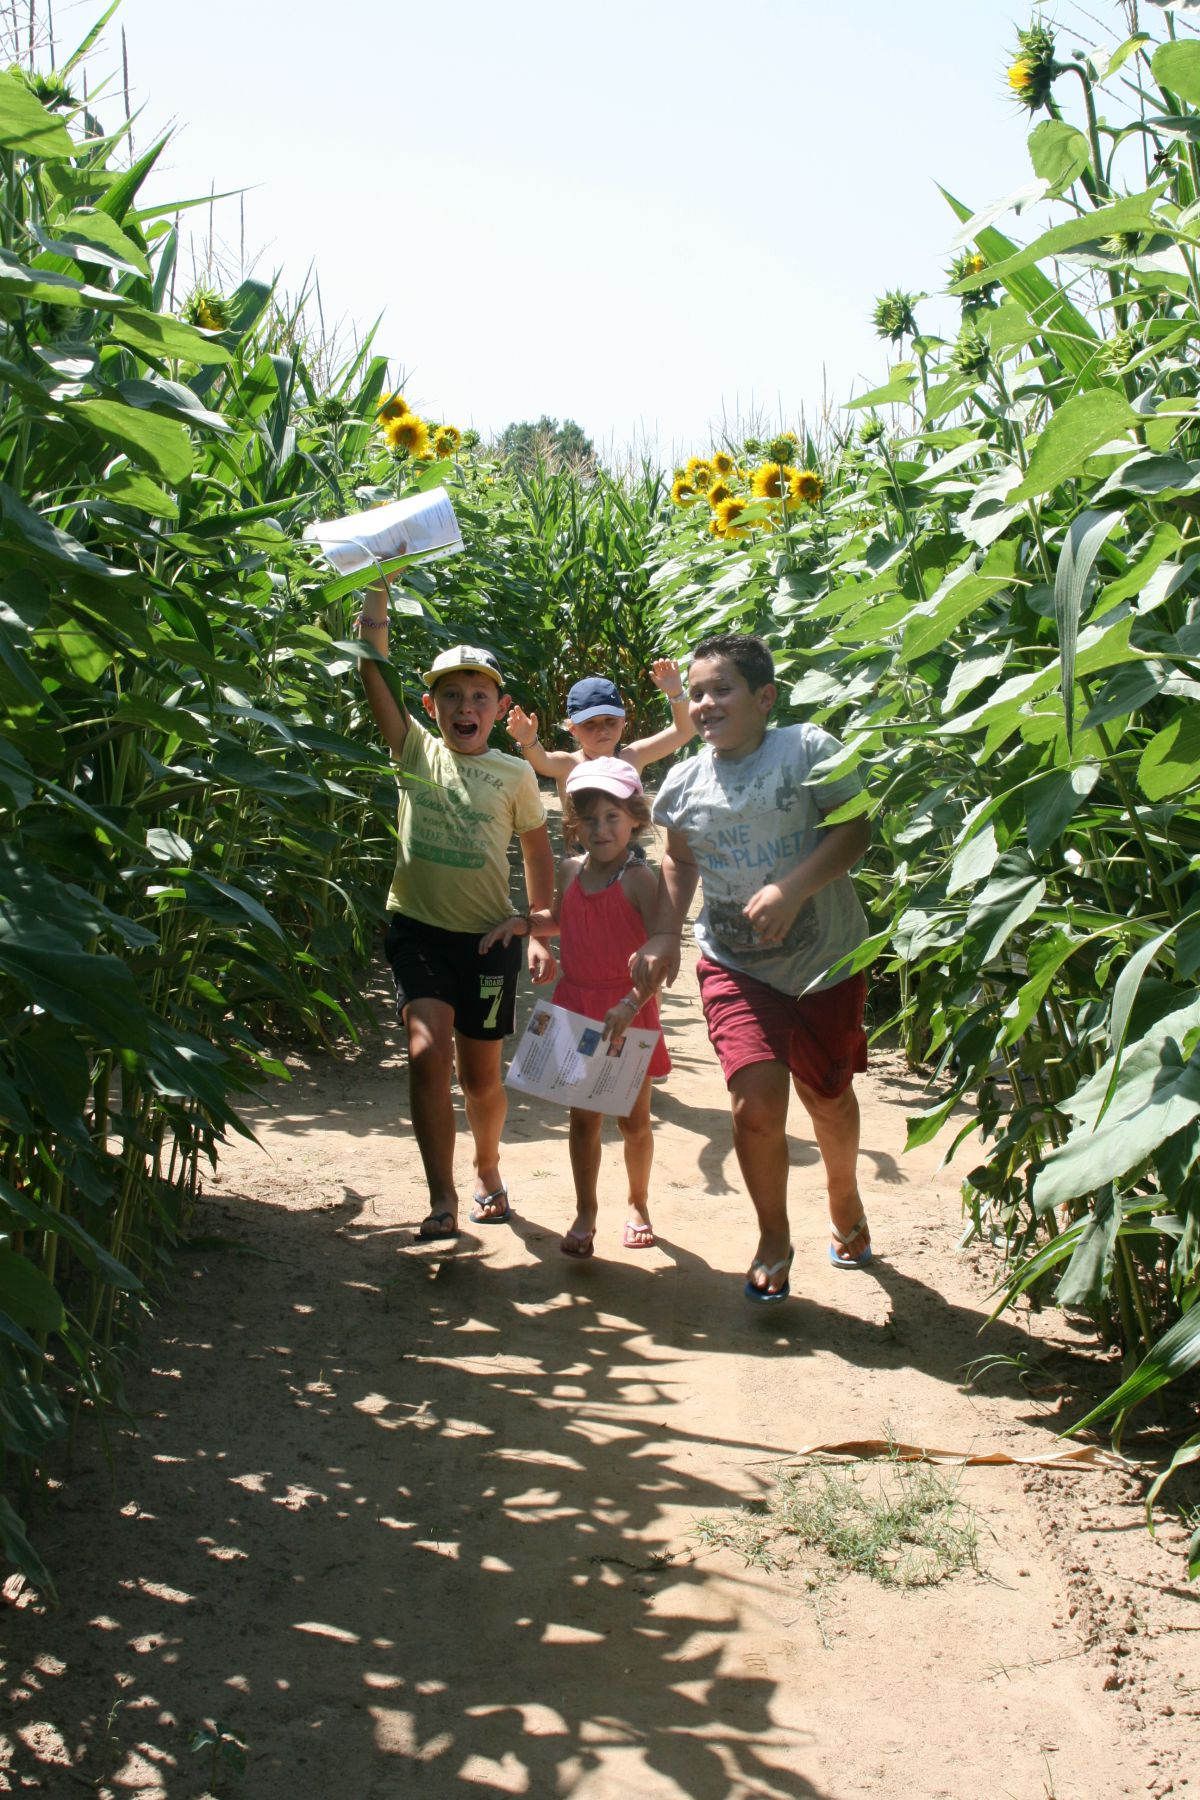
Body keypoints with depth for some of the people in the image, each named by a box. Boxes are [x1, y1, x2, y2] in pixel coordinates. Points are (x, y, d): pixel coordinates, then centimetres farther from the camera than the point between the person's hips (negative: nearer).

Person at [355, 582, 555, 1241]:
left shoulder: (515, 775, 4)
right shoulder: (416, 752, 2)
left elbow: (538, 852, 12)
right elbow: (371, 662, -5)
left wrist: (540, 932, 7)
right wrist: (379, 582, -9)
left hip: (488, 937, 1)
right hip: (419, 929, -1)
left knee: (480, 1075, 9)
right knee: (428, 1051, -19)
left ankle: (487, 1169, 37)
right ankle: (441, 1199, -11)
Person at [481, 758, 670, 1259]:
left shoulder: (639, 880, -13)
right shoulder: (570, 871, 5)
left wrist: (631, 1005, -31)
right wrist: (522, 923, 8)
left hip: (628, 1013, -4)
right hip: (576, 1008, 4)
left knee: (633, 1119, 10)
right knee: (583, 1118, 8)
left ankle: (638, 1206, 30)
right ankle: (585, 1213, 19)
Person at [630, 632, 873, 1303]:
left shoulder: (808, 750, -11)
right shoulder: (684, 783, 1)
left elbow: (855, 829, -14)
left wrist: (794, 887, -27)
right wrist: (665, 935, 6)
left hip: (826, 959, -1)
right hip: (736, 966, 1)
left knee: (829, 1098, 16)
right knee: (756, 1104, -14)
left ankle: (845, 1198, 49)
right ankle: (774, 1240, 10)